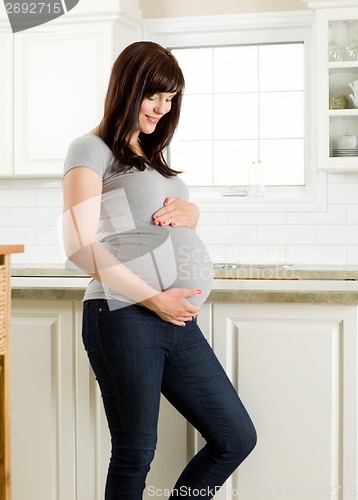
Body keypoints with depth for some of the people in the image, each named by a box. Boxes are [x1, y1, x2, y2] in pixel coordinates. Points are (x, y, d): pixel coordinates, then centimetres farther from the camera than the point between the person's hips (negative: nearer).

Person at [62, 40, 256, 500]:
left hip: (176, 319, 8)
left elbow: (188, 214, 34)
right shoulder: (92, 150, -1)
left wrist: (188, 212, 8)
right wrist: (153, 298, -14)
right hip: (124, 317, -8)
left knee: (236, 437, 9)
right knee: (135, 455, 0)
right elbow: (80, 246, -12)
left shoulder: (149, 155, 22)